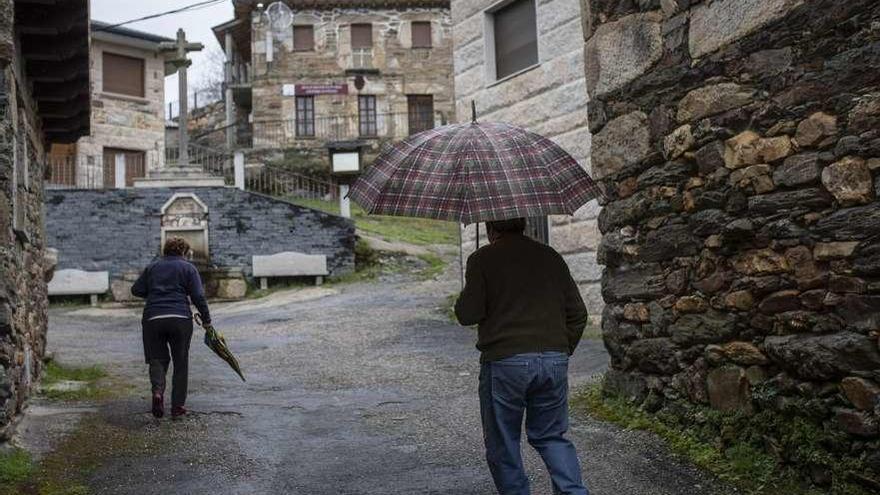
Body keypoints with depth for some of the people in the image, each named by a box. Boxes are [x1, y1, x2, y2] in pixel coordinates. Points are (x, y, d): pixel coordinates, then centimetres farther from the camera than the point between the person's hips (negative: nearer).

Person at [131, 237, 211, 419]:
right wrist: (206, 319, 5)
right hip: (180, 319, -2)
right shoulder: (188, 268, 6)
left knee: (158, 359, 11)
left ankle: (157, 390, -17)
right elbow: (198, 296, -3)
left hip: (153, 319, 2)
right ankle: (177, 406, 9)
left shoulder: (152, 267, 15)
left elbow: (136, 290, 13)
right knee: (180, 363, 8)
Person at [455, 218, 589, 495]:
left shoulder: (482, 259, -2)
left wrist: (466, 296, 14)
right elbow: (578, 313, 12)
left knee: (502, 443, 10)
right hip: (554, 361, 5)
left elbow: (467, 314, -6)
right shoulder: (551, 257, 12)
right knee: (551, 436, 18)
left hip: (505, 361, -4)